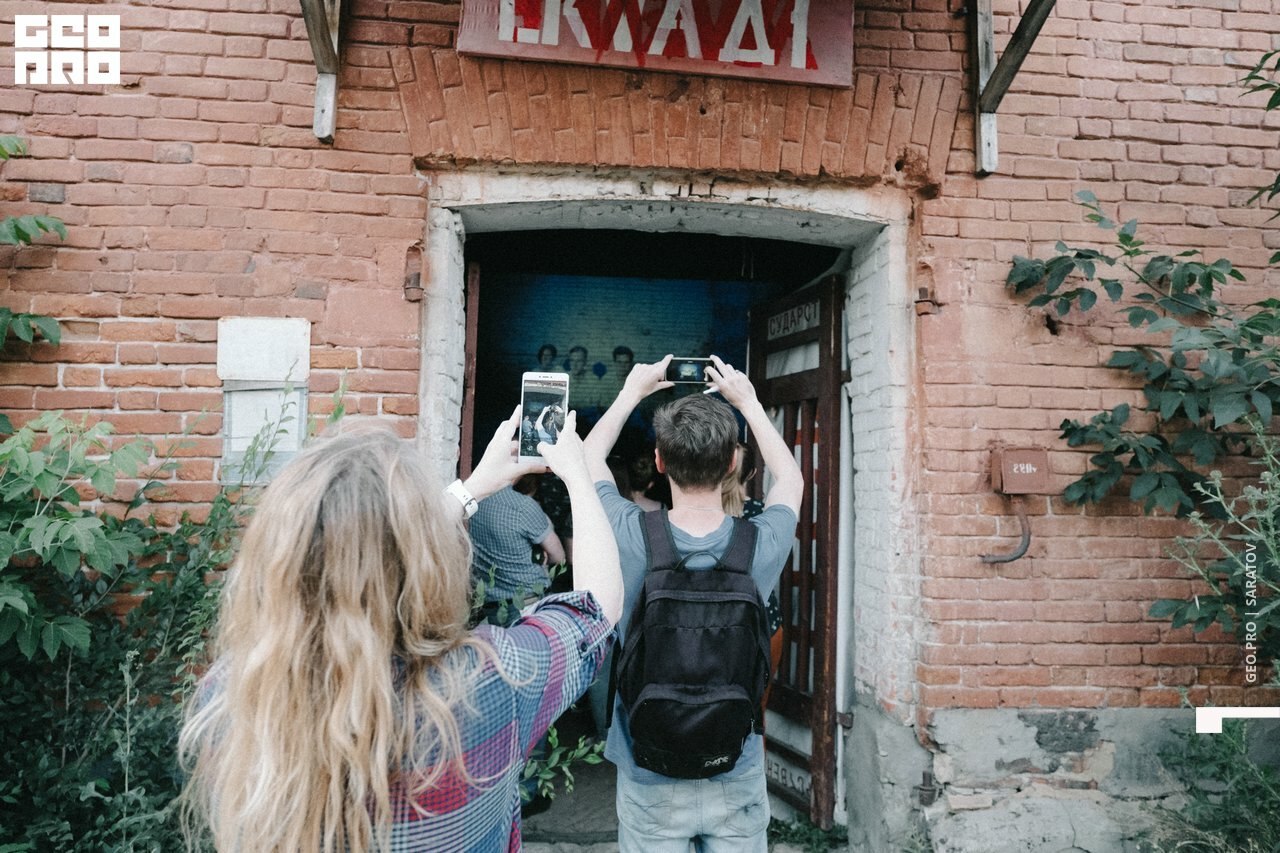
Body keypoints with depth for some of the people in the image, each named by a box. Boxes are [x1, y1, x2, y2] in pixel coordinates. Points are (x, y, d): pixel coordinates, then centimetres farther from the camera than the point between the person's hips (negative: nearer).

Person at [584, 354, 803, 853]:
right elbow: (791, 479, 8)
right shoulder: (762, 545, -17)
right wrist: (748, 402, 11)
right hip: (738, 775, 1)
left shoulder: (632, 538, -20)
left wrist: (632, 391, 10)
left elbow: (589, 459, 2)